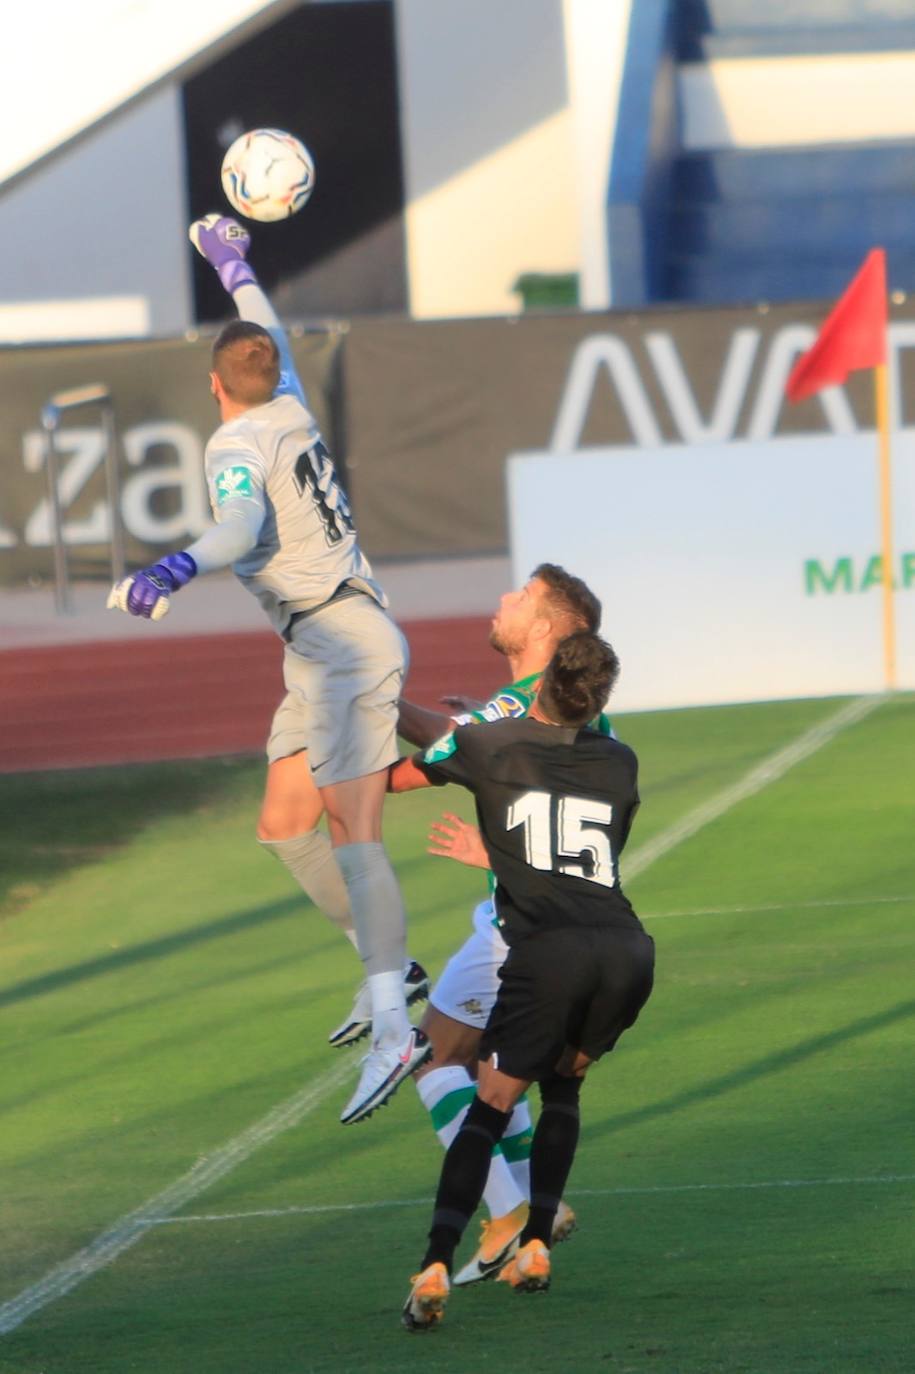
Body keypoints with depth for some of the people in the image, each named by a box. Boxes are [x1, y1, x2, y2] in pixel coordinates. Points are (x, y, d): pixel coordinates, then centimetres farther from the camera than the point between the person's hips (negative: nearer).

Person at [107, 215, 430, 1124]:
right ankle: (387, 966, 19)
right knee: (284, 827, 14)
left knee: (351, 833, -18)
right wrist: (233, 267, 51)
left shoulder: (237, 443, -11)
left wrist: (172, 572, -49)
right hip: (326, 649, 9)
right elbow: (271, 341, 35)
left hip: (343, 641, -9)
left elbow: (242, 526, -32)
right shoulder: (290, 412, 13)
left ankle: (394, 1030, -28)